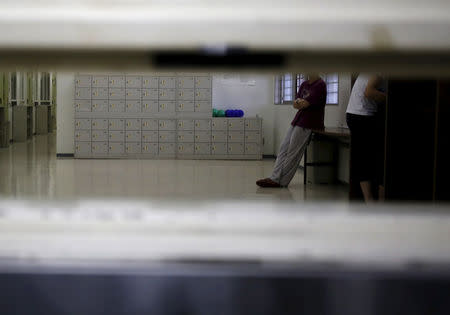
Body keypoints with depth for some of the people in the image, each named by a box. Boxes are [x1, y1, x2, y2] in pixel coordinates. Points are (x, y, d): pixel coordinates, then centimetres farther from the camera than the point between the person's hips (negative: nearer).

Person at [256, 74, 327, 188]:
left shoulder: (320, 85, -12)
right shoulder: (304, 84, 14)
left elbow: (305, 104, -18)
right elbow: (295, 103, 8)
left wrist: (299, 103, 2)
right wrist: (300, 102, -14)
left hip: (308, 124, -9)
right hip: (298, 120, 9)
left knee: (293, 153, -7)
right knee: (284, 148, 4)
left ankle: (282, 181, -2)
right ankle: (275, 177, 4)